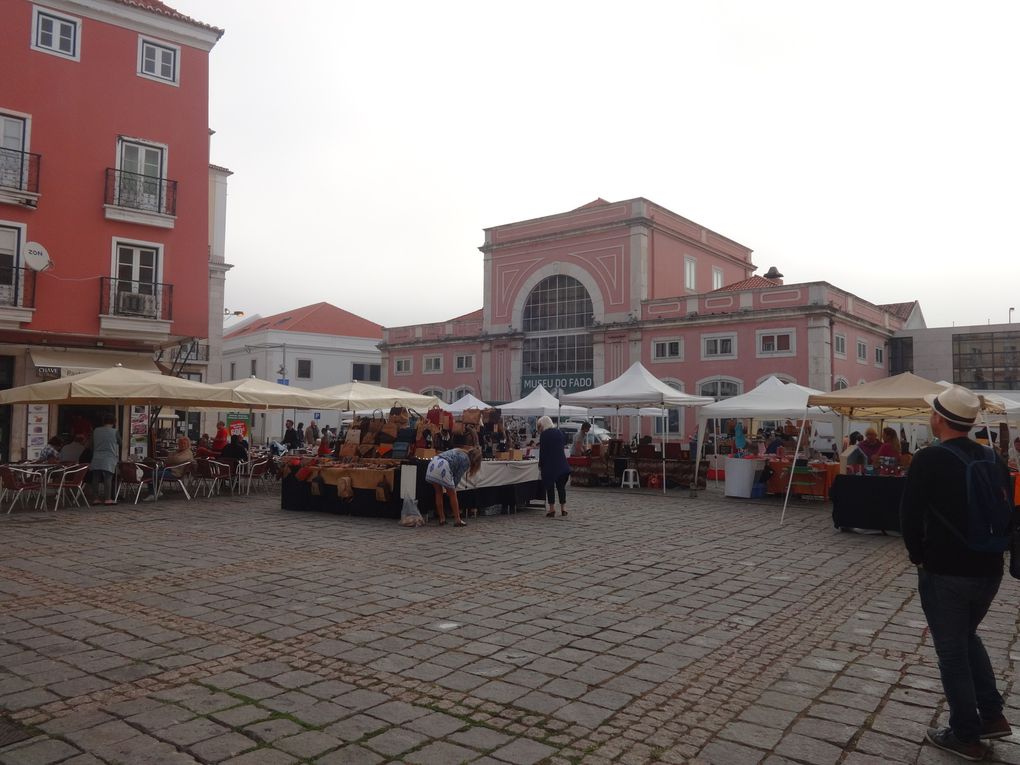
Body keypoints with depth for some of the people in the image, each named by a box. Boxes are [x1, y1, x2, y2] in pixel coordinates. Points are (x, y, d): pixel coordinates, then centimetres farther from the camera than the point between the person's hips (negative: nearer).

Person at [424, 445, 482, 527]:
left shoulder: (458, 450, 30)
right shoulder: (466, 461, 10)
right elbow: (458, 476, 10)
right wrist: (453, 488, 22)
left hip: (432, 464, 7)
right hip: (443, 467, -7)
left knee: (438, 492, 17)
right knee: (452, 494, 9)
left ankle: (442, 519, 20)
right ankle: (457, 520, 11)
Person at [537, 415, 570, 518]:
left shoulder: (544, 434, -9)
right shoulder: (559, 432, 9)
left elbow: (542, 451, -11)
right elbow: (564, 443, 15)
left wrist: (540, 464, -3)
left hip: (549, 464, -5)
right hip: (562, 464, 5)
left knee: (550, 486, 2)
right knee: (561, 486, 12)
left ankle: (552, 508, -1)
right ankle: (563, 507, 12)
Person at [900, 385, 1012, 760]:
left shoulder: (929, 459, -16)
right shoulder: (994, 459, 2)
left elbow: (910, 515, -13)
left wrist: (918, 555, 3)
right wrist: (988, 550, 16)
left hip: (945, 573, -6)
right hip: (989, 570, 6)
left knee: (952, 652, 8)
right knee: (968, 637, 28)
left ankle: (966, 736, 18)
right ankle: (992, 715, 28)